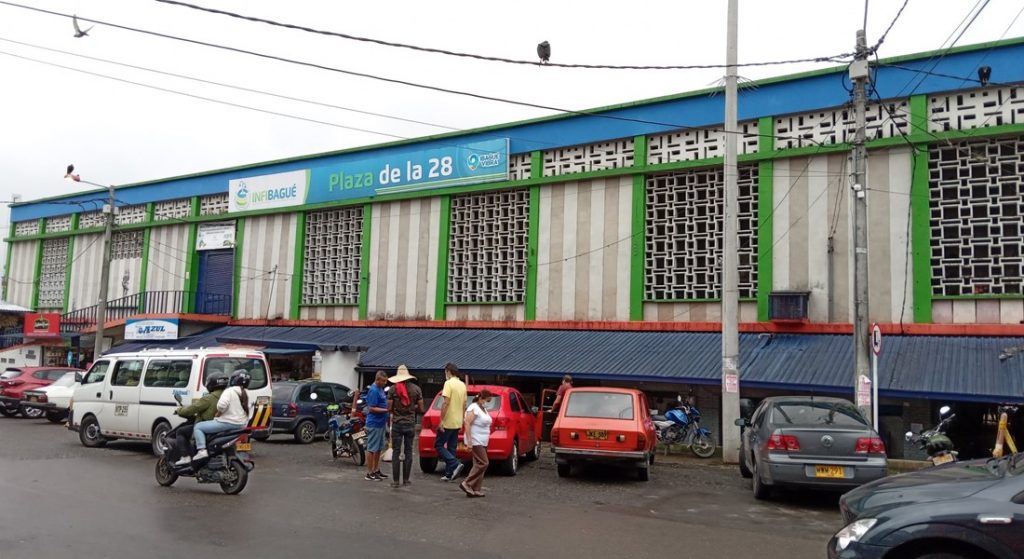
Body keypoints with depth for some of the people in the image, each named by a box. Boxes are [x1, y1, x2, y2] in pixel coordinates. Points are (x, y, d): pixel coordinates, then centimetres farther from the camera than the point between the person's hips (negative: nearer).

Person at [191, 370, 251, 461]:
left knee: (198, 427, 1)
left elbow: (222, 405, -27)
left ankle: (202, 450, -13)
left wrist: (218, 414, -10)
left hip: (228, 422, -9)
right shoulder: (245, 394, 13)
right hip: (241, 425, 9)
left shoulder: (230, 391, -12)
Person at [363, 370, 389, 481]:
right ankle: (369, 473, 4)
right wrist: (386, 410, -21)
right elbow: (371, 408, -20)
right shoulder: (373, 391, -17)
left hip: (381, 423, 10)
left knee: (379, 449, 15)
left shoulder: (380, 389, 11)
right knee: (371, 449, -2)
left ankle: (376, 470, 24)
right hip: (374, 424, -10)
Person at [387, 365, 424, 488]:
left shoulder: (393, 389, -5)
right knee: (408, 452, 9)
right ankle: (406, 480, 13)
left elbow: (389, 409, -5)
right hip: (410, 424, 1)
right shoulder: (416, 389, -1)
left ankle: (396, 480, 2)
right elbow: (421, 408, 1)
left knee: (396, 452, 3)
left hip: (397, 424, -1)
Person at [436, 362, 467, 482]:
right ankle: (449, 474, 11)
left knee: (439, 445, 0)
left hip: (448, 421, -8)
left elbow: (446, 403, -19)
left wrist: (441, 420, -17)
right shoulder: (462, 385, 11)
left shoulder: (449, 383, -13)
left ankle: (455, 464, -15)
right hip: (458, 422, 8)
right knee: (452, 448, 11)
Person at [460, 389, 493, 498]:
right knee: (483, 463, -14)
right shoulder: (474, 408, -12)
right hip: (475, 441, -10)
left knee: (479, 464, 6)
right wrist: (469, 441, -24)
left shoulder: (484, 409, 18)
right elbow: (467, 424, -19)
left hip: (482, 442, 10)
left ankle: (476, 490, 8)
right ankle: (467, 484, -8)